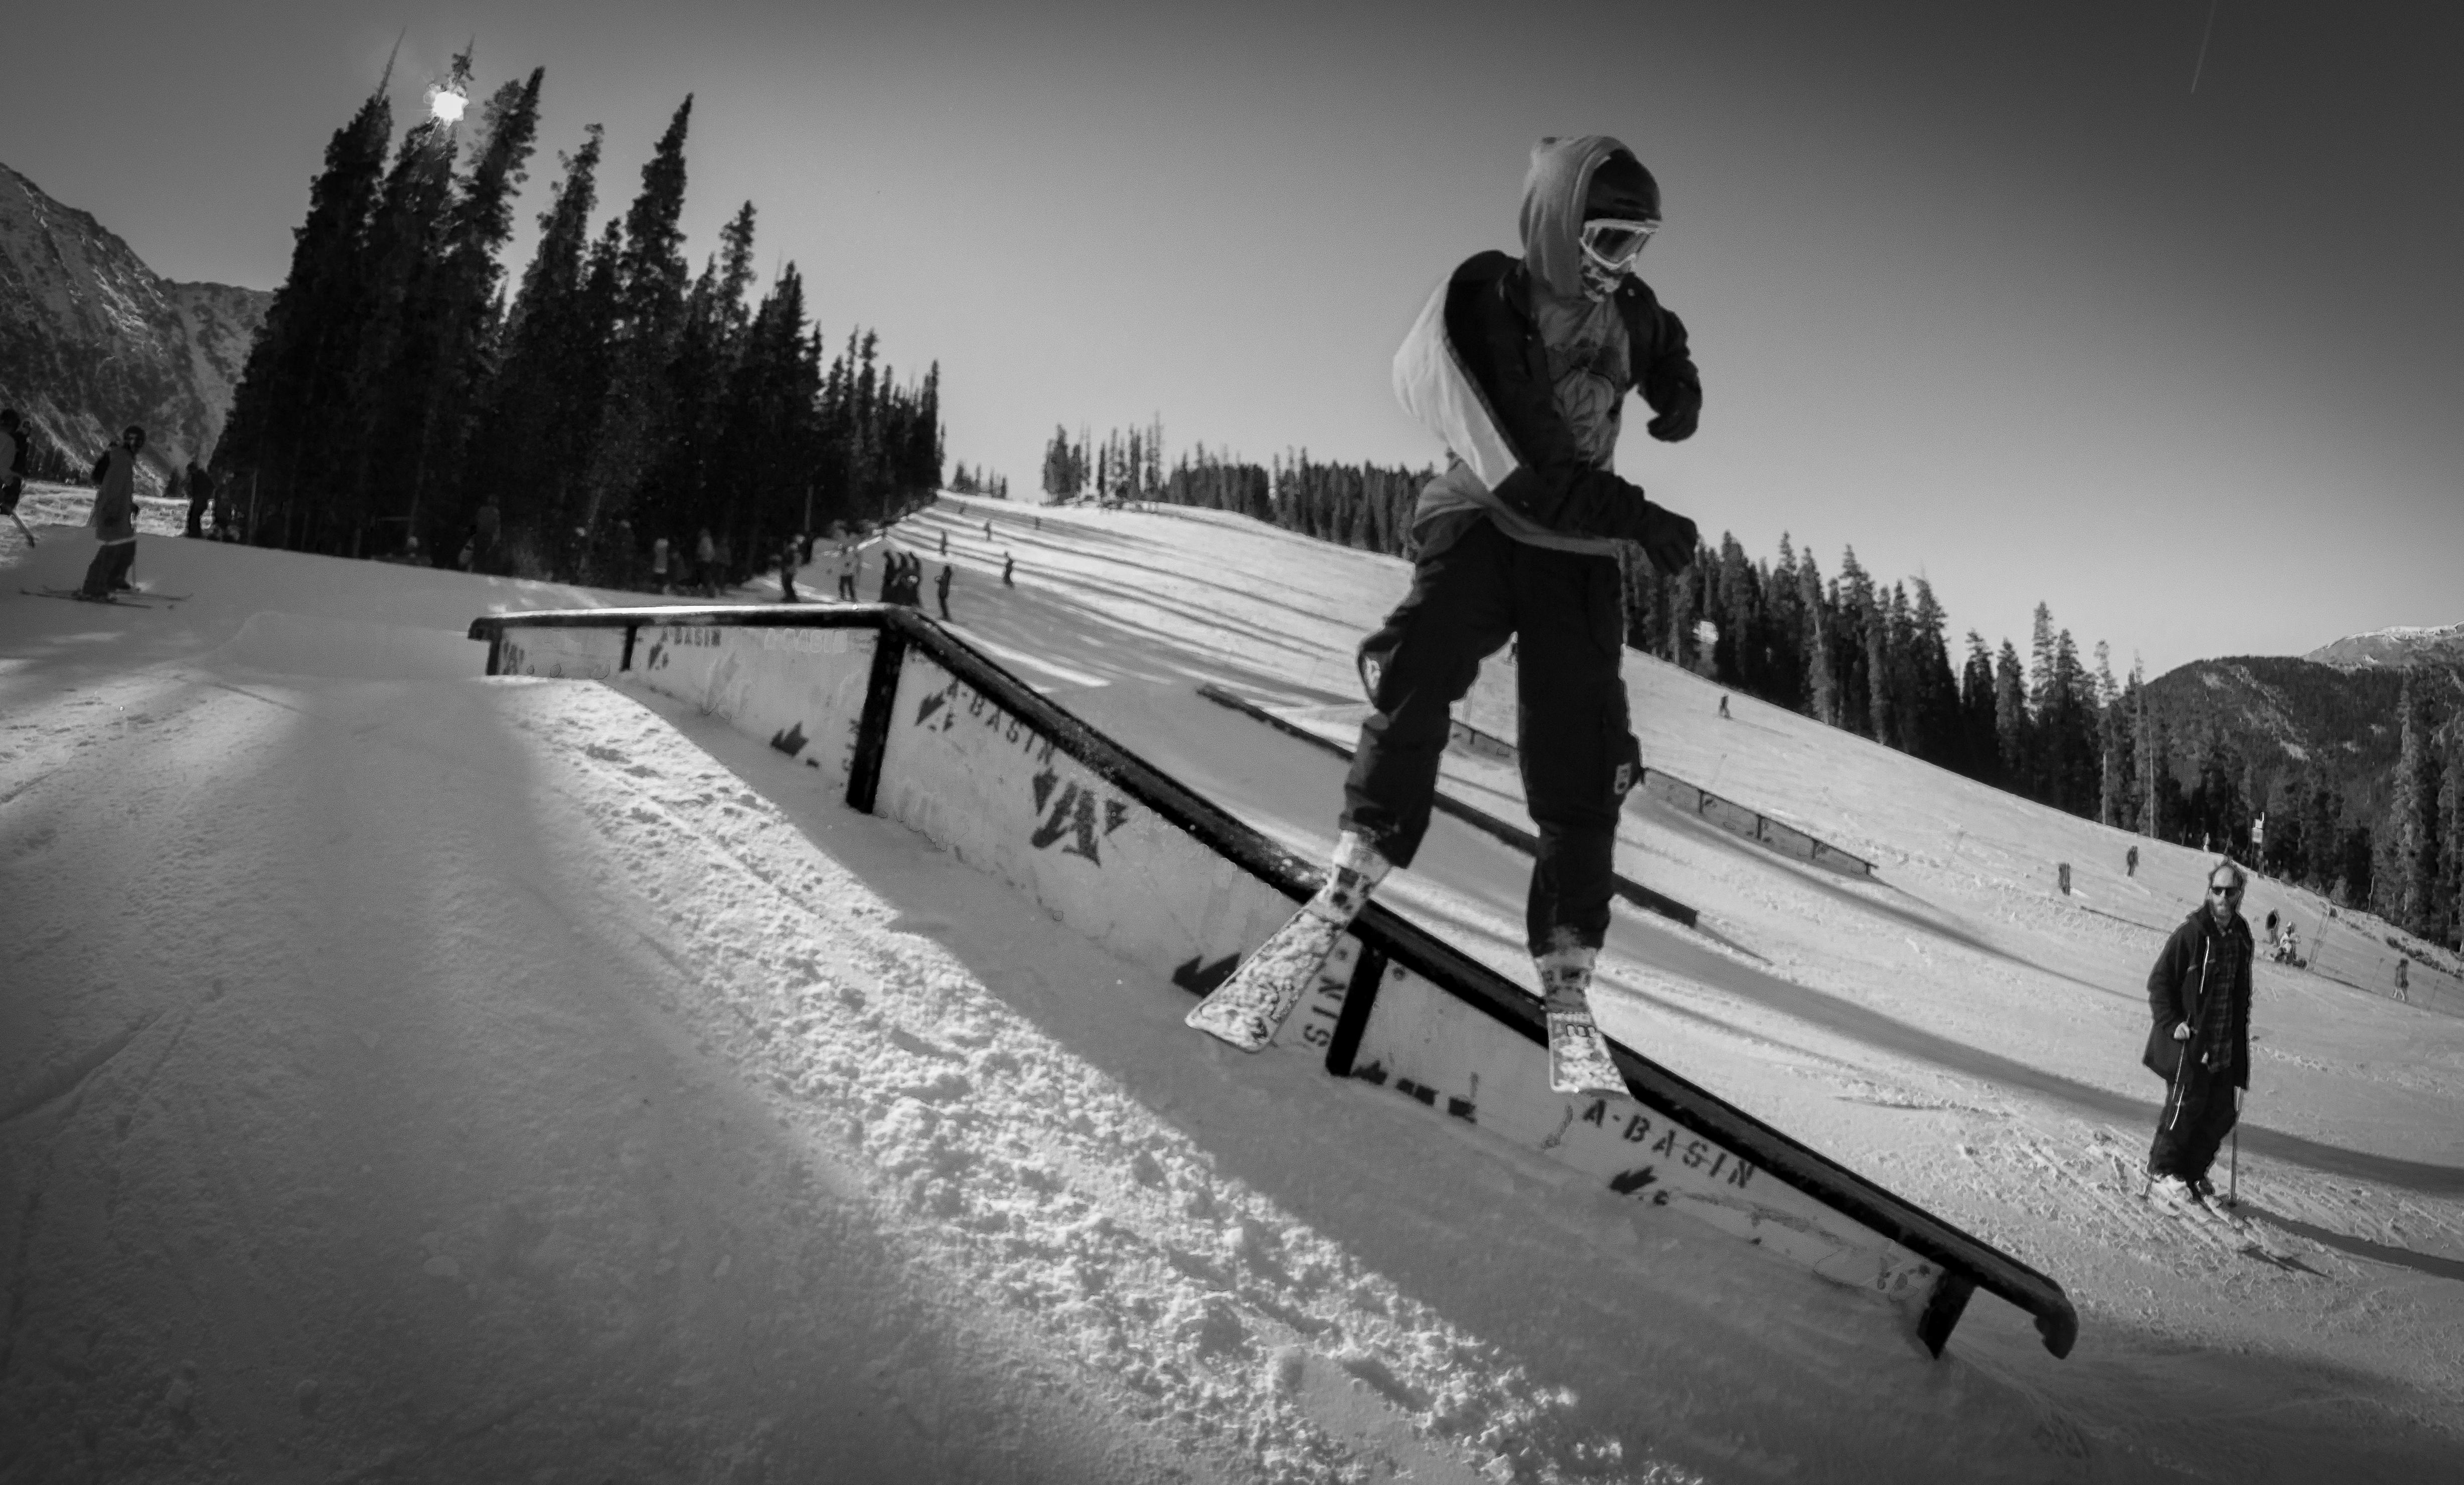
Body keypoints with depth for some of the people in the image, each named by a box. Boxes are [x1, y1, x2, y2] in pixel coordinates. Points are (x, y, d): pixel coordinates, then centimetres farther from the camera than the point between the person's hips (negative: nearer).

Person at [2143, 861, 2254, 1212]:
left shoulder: (2242, 937, 9)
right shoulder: (2191, 933, -12)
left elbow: (2242, 992, 20)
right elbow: (2159, 981, -9)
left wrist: (2241, 1033, 14)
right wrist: (2172, 1024, -16)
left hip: (2225, 1048, 7)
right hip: (2189, 1043, -7)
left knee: (2222, 1113, 8)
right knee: (2186, 1107, -6)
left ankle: (2191, 1173, 24)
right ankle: (2161, 1175, 8)